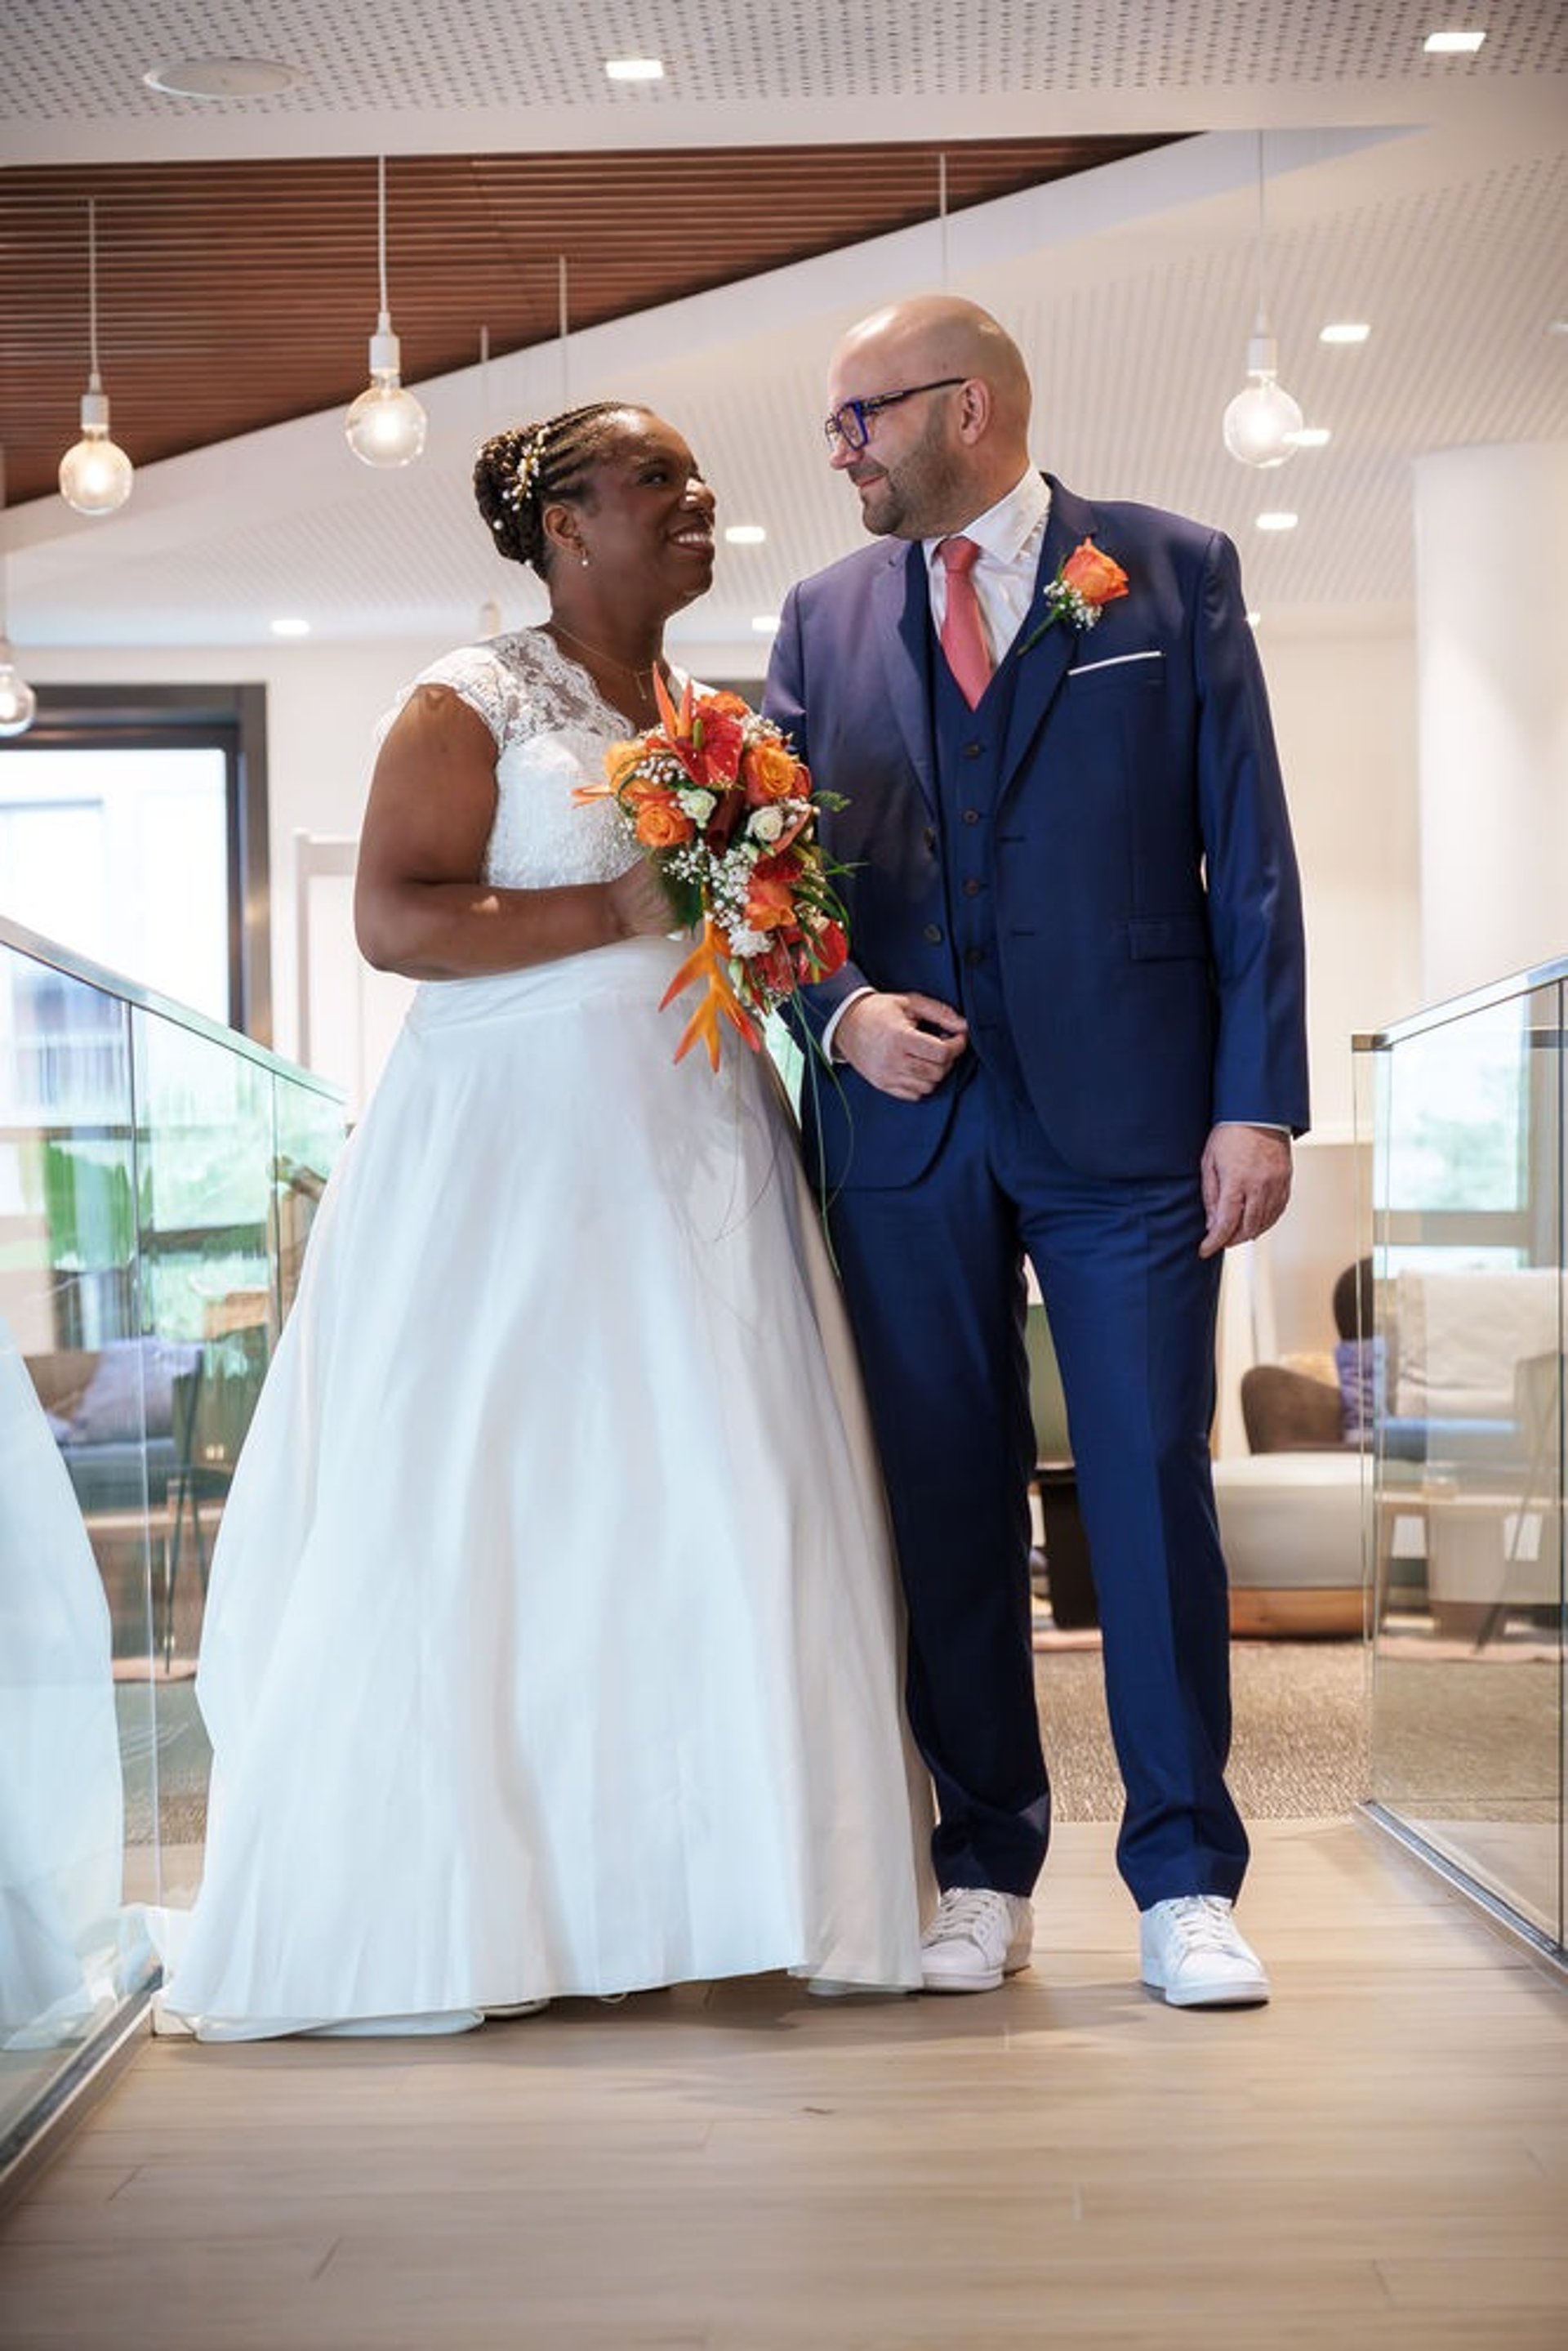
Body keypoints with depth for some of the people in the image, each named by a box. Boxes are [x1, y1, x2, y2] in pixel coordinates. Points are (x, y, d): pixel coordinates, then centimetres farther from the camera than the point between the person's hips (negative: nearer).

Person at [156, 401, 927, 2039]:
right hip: (522, 1148, -6)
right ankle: (427, 1914, 3)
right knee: (494, 1515, -5)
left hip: (700, 1146, 6)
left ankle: (701, 1886, 6)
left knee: (722, 1510, 0)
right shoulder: (472, 705, -1)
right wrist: (623, 912, -16)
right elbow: (393, 919, -11)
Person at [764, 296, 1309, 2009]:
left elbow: (1249, 845, 1)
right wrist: (842, 1009, -8)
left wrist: (1257, 1096, -7)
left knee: (1152, 1481, -2)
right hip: (906, 1114, 3)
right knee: (942, 1500, 5)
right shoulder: (824, 618, 14)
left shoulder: (1173, 572, 5)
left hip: (1126, 1112, -3)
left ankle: (1182, 1882, 8)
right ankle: (983, 1868, 16)